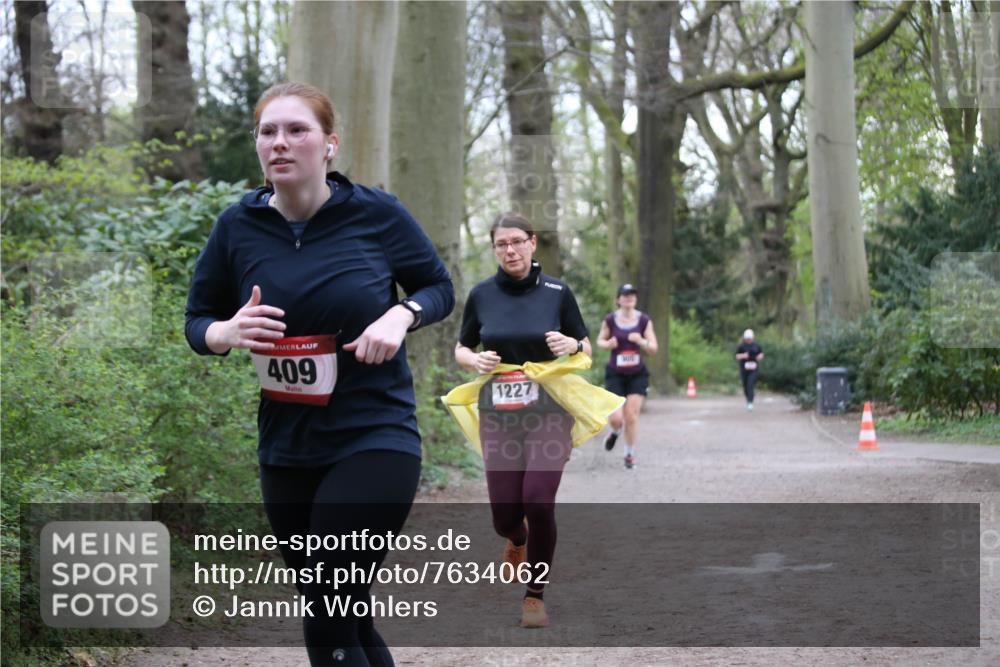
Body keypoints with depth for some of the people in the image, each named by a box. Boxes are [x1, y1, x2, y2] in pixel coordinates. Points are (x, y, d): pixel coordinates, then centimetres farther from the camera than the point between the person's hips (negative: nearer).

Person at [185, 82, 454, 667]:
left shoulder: (377, 214, -6)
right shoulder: (239, 226, -1)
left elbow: (440, 288, 7)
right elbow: (198, 321, 9)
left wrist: (400, 315, -14)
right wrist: (228, 332, -14)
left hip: (375, 439, -4)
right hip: (286, 449, 4)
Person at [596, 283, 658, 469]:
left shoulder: (644, 320, -1)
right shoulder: (610, 320, -3)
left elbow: (654, 348, 1)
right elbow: (600, 341, 10)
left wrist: (642, 341, -19)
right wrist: (608, 344, -13)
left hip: (637, 375, 1)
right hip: (615, 374, -1)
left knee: (631, 417, -4)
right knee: (616, 418, -9)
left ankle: (630, 454, 16)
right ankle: (614, 433, 29)